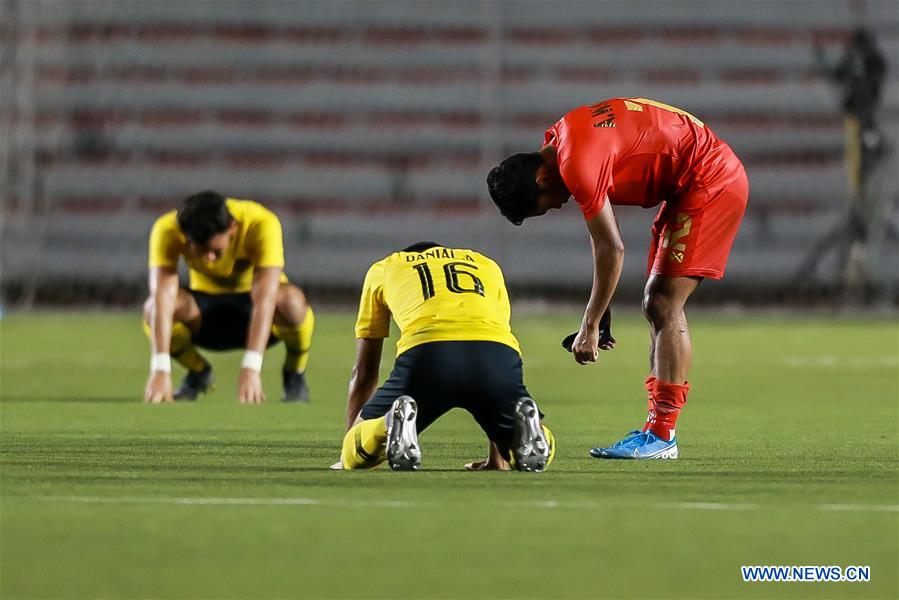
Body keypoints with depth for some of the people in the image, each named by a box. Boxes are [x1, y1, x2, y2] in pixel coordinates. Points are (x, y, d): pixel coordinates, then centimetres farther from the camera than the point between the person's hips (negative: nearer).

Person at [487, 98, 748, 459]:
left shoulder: (578, 164, -24)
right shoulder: (561, 139, 6)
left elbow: (612, 249, -22)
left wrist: (590, 327, -16)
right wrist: (600, 311, 11)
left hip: (711, 182, -11)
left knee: (664, 306, -12)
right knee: (655, 306, 10)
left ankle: (662, 437, -12)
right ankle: (657, 428, 10)